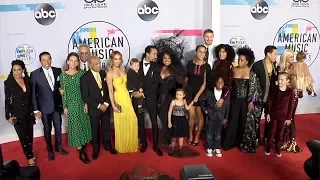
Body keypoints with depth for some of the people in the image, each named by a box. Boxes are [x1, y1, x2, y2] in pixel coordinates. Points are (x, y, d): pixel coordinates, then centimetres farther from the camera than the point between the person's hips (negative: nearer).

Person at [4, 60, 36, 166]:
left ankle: (30, 154, 31)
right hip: (17, 114, -3)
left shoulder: (28, 80, -1)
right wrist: (8, 116, -8)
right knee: (23, 136, 2)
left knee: (30, 135, 13)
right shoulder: (8, 83, -9)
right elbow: (7, 100, -6)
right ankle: (30, 157, 16)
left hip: (29, 113, 3)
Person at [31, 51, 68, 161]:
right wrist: (36, 110, -9)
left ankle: (59, 147, 35)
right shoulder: (35, 74, -10)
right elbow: (33, 93, -8)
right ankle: (50, 150, 30)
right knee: (47, 129, 12)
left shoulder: (58, 71, -3)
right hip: (44, 107, -2)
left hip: (57, 105, 2)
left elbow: (61, 86, 8)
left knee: (58, 127, 14)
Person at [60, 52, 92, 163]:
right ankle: (81, 151, 7)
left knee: (84, 123, 10)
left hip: (82, 102, 2)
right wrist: (64, 107, -2)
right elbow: (63, 92, -1)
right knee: (75, 125, 1)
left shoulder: (82, 73, -2)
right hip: (71, 103, -1)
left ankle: (82, 144, 32)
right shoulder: (63, 75, -4)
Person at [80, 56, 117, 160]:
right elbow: (85, 97, -16)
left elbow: (108, 90, 2)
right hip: (94, 108, -3)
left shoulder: (104, 74, -4)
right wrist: (98, 106, -18)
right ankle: (96, 149, 33)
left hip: (105, 106, 3)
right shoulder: (85, 78, -16)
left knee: (106, 127, 17)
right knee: (95, 129, 14)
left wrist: (106, 103, -10)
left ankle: (108, 145, 37)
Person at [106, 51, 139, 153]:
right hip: (119, 99, -6)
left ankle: (131, 145, 27)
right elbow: (110, 91, -12)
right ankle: (122, 147, 24)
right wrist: (113, 105, -15)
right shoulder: (110, 73, -12)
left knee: (131, 122, 8)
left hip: (127, 97, 6)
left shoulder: (123, 69, 6)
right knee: (121, 124, 5)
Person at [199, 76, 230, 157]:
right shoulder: (209, 91, -11)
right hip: (210, 115, -1)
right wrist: (205, 109, -2)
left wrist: (226, 118, 1)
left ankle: (217, 149, 25)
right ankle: (209, 148, 23)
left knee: (218, 134, 10)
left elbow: (227, 106, 0)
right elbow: (201, 99, 2)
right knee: (209, 133, 9)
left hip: (220, 117, 1)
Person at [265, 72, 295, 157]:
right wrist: (267, 113, -5)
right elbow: (269, 102, -3)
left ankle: (278, 149, 27)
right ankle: (268, 148, 25)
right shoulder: (273, 89, -7)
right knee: (271, 132, 10)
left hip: (283, 116, 0)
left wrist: (289, 118, -5)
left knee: (280, 133, 12)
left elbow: (291, 106, -6)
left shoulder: (290, 91, -10)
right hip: (273, 114, 1)